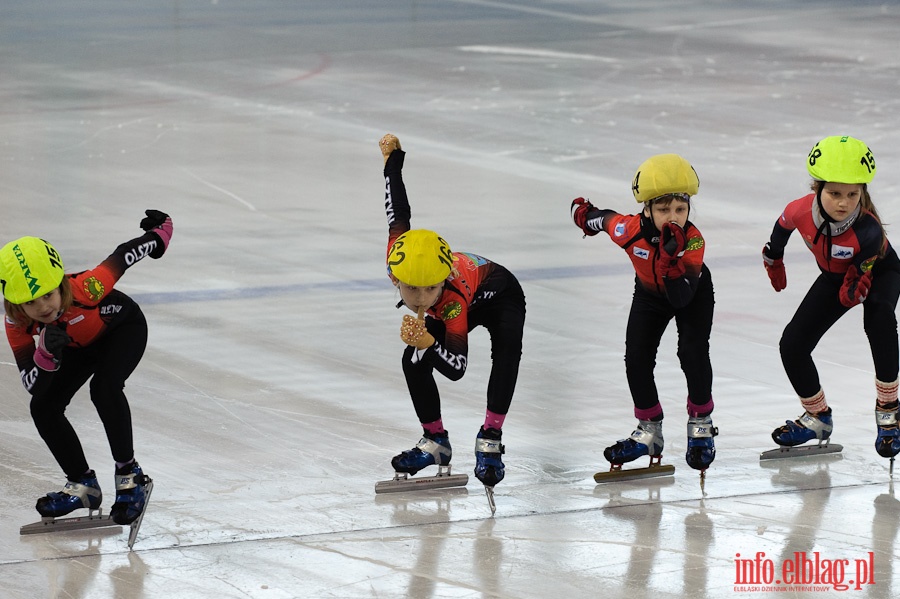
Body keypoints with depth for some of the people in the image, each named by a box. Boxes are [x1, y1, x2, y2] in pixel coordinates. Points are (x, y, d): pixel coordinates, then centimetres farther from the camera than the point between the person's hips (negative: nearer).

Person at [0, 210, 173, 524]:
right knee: (43, 407, -8)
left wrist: (160, 232, -7)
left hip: (123, 328, -5)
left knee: (104, 388, -31)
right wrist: (47, 351, -50)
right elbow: (32, 385, -28)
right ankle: (83, 485, 12)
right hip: (79, 344, 5)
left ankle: (129, 474, -13)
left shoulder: (86, 288, -44)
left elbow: (123, 256, -26)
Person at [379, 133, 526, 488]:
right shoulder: (398, 256, -35)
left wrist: (429, 343, -69)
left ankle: (490, 439, -29)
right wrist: (393, 159, -3)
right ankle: (435, 441, 11)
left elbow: (458, 368, -49)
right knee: (413, 363, -10)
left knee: (507, 351, -35)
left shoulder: (452, 301, -47)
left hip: (498, 295, -6)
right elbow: (399, 213, -17)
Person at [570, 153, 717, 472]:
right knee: (636, 359, -4)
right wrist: (585, 213, 13)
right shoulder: (629, 230, -34)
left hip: (692, 293, -3)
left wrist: (671, 257, -57)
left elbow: (681, 298, -44)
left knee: (693, 353, -19)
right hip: (650, 294, 3)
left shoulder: (692, 241, -39)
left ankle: (701, 424, 3)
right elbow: (605, 219, -8)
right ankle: (649, 431, 13)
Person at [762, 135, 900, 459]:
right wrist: (773, 259, 14)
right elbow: (783, 225, -2)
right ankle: (818, 416, 23)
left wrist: (856, 282, -35)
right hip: (834, 276, 5)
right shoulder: (800, 211, -28)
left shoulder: (868, 229, -41)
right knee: (792, 345, -2)